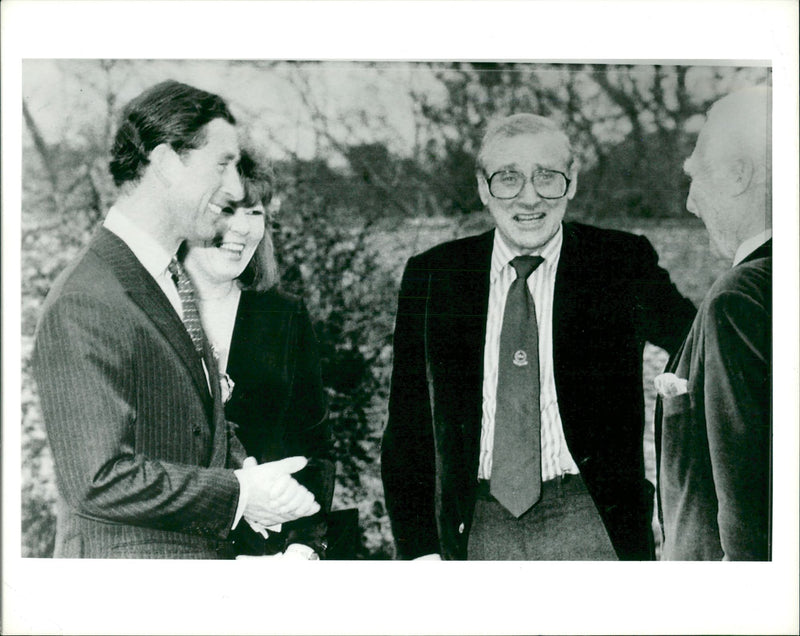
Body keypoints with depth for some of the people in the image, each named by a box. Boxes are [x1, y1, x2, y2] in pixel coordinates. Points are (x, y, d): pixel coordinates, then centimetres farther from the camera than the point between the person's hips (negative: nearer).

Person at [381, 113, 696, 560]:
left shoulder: (622, 266, 0)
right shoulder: (431, 278, 4)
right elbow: (407, 428, 6)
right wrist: (420, 549, -1)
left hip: (590, 526, -1)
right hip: (477, 529, 1)